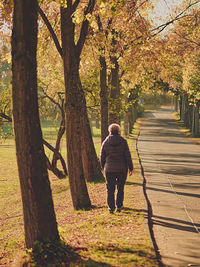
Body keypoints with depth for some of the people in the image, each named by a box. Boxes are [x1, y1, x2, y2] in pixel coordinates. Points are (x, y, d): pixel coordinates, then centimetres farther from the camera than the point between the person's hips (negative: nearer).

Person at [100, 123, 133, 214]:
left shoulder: (105, 142, -2)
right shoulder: (123, 142, -6)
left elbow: (102, 156, 4)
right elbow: (128, 156, -5)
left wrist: (103, 167, 18)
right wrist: (130, 168, 2)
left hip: (109, 169, 0)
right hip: (122, 169, 0)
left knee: (110, 189, 6)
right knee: (120, 189, 14)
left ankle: (111, 208, 2)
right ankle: (119, 206, 17)